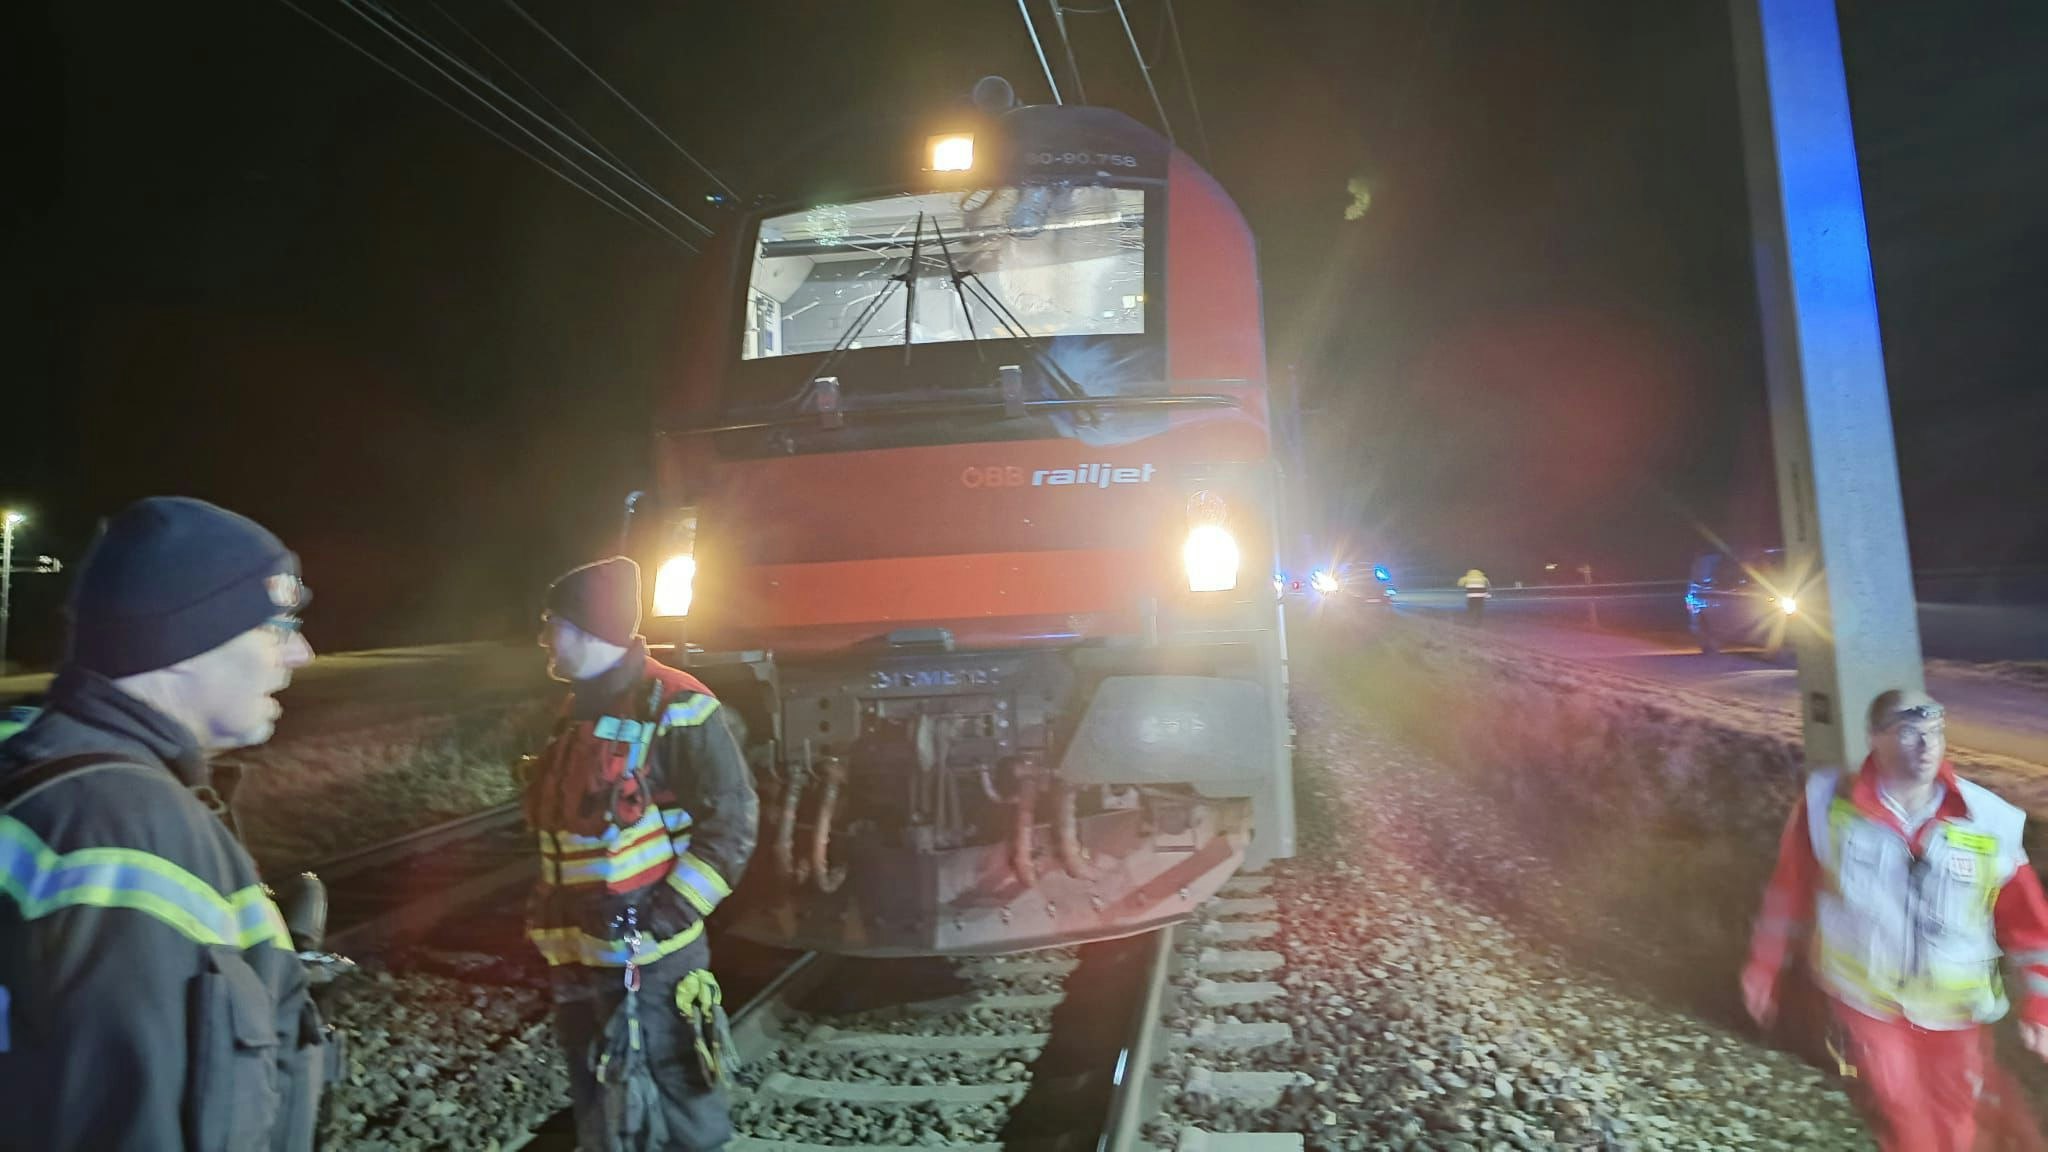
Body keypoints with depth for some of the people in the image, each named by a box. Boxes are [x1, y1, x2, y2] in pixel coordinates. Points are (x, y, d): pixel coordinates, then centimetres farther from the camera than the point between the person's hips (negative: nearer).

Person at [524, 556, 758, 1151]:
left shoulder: (673, 707, -15)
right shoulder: (579, 711, 13)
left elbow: (732, 817, -16)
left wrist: (670, 911, -20)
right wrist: (549, 913, 17)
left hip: (650, 959, -9)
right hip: (579, 958, 9)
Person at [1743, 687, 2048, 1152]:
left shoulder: (1992, 824, -13)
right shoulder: (1828, 804, -16)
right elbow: (1790, 889, -5)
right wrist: (1765, 968, 1)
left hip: (1953, 1014, 2)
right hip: (1863, 1002, -2)